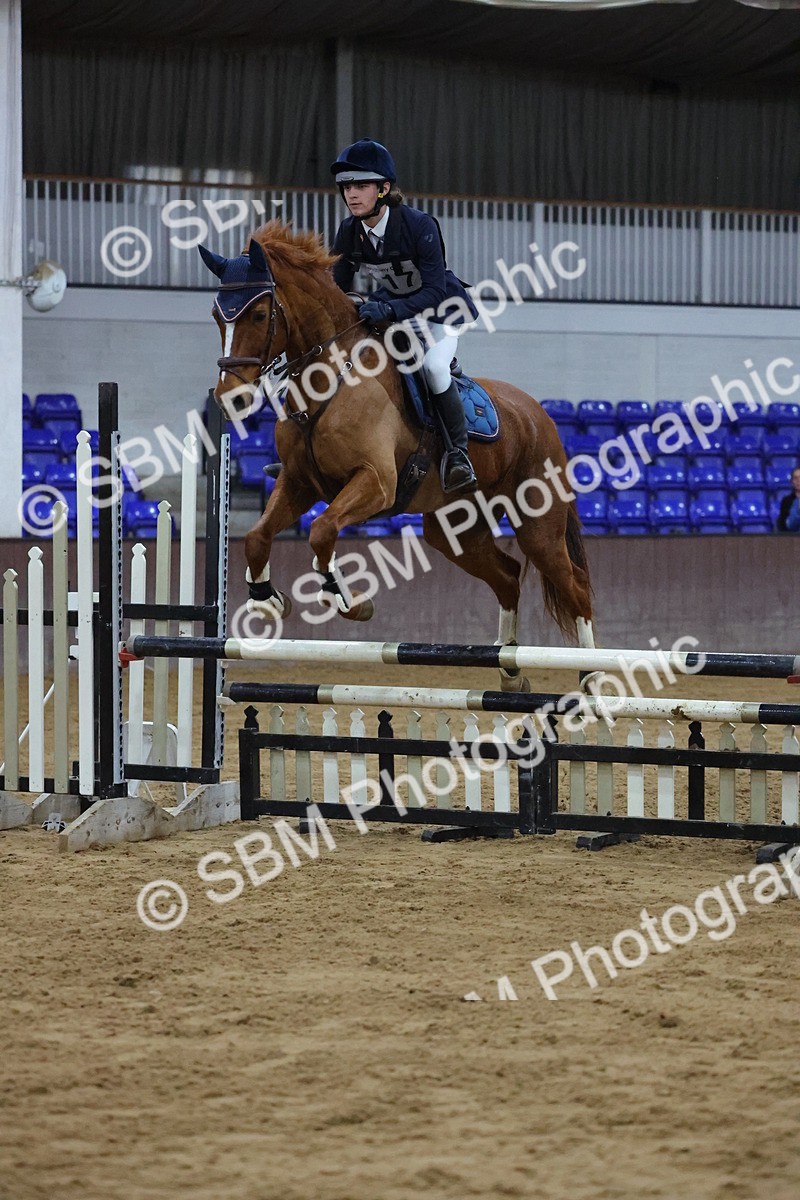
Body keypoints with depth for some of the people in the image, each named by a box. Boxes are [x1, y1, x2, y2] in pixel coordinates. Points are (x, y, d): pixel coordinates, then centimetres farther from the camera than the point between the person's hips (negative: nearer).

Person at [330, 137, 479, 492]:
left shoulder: (418, 225, -29)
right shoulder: (349, 232, -13)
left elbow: (434, 292, -31)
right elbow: (338, 288, -2)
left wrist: (389, 309, -45)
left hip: (439, 310, -6)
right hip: (390, 309, 6)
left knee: (433, 366, -33)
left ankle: (458, 450, -17)